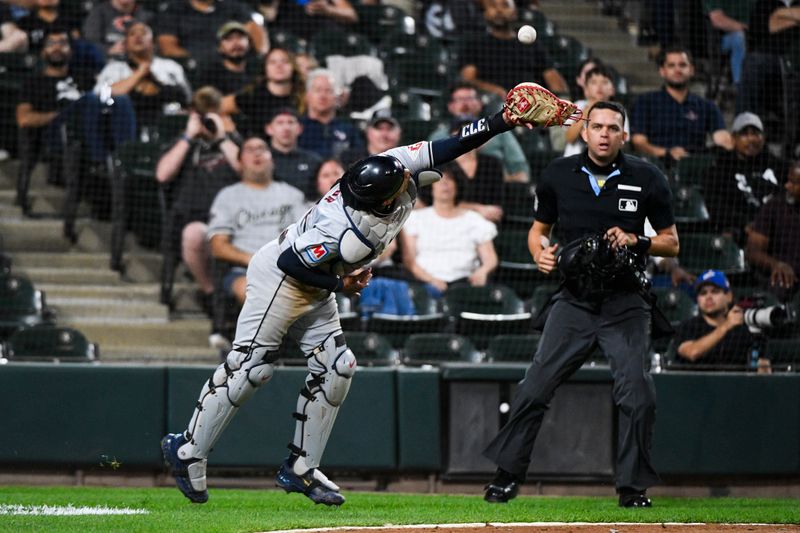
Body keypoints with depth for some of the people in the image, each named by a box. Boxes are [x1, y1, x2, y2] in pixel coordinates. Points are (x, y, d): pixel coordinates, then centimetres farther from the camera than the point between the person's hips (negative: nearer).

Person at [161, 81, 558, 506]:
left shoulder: (397, 166, -17)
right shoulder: (349, 232, -36)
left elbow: (446, 148, -11)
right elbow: (291, 262, -28)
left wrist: (503, 121, -19)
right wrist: (341, 284, -18)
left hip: (313, 288, 9)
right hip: (279, 278, -9)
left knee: (334, 367, 5)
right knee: (249, 367, -9)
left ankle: (300, 469, 11)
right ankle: (188, 452, 1)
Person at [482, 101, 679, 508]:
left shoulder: (647, 180, -1)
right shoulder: (559, 175, 3)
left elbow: (671, 243, 5)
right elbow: (538, 229, 15)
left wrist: (636, 242, -14)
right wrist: (541, 254, -7)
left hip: (625, 303, -1)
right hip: (574, 301, 1)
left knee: (637, 395, -10)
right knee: (534, 390, -4)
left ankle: (633, 486, 4)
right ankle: (507, 476, 8)